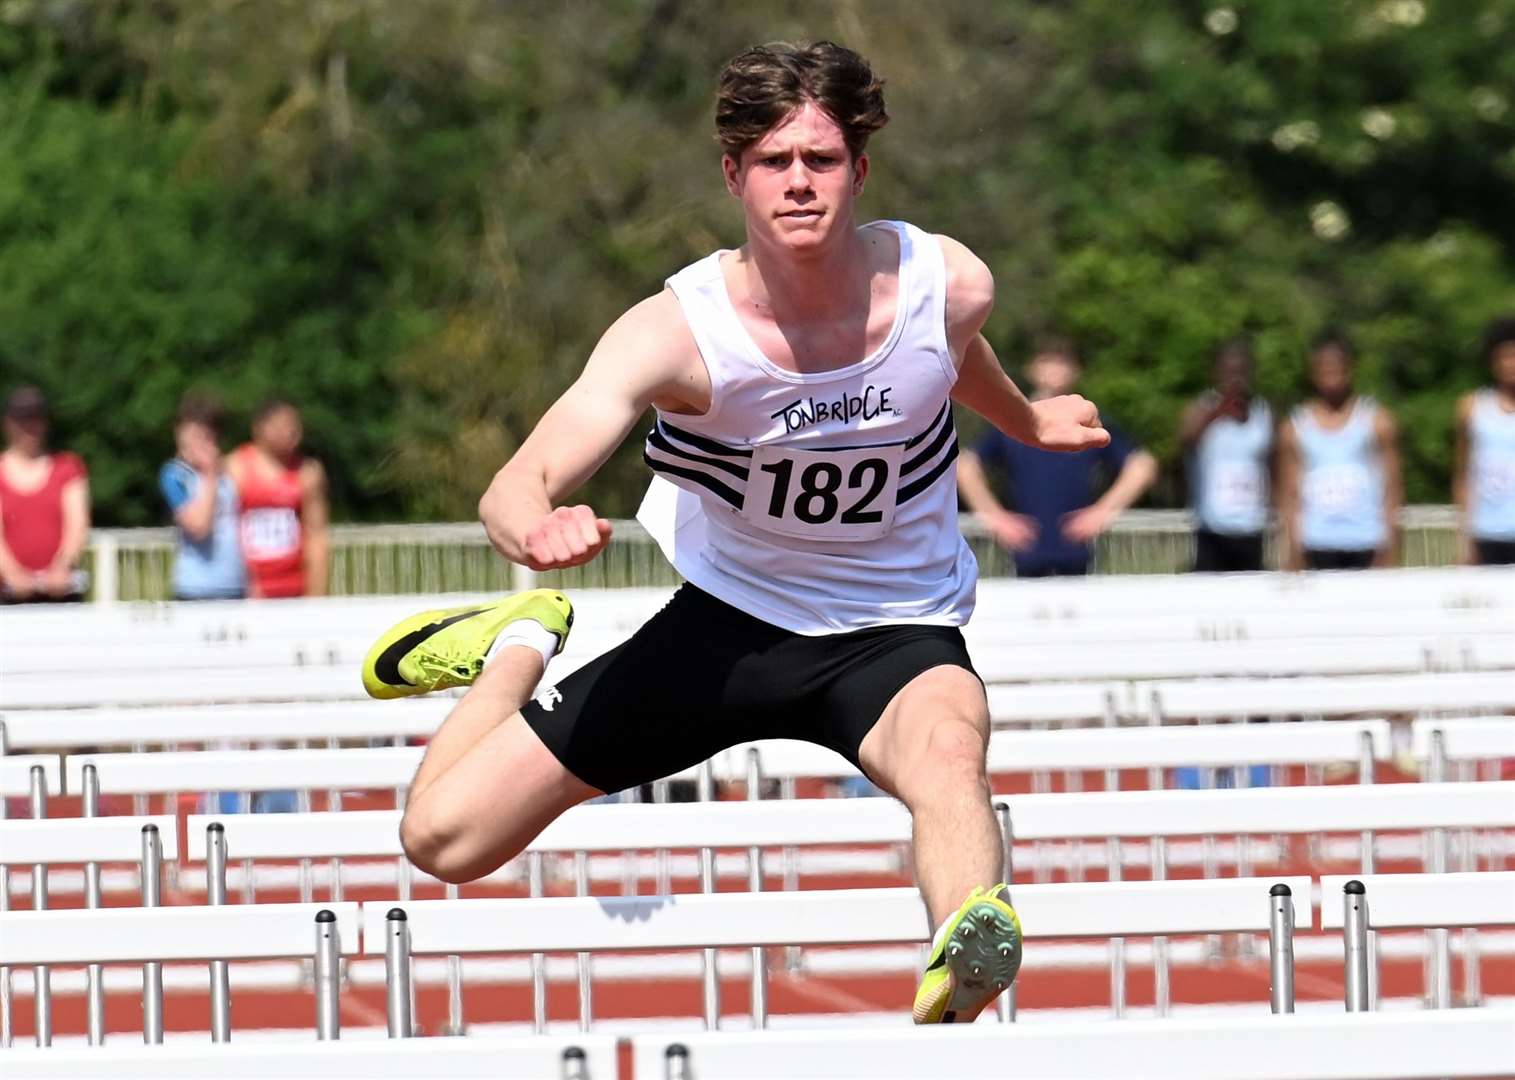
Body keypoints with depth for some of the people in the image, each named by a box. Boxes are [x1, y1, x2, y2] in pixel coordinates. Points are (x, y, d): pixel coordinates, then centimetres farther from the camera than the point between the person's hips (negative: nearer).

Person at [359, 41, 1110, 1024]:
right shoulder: (677, 331, -24)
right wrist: (538, 529, -61)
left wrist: (1025, 421, 33)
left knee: (947, 747, -39)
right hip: (724, 623, 0)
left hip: (894, 635, 0)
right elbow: (517, 487, -36)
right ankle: (520, 645, 29)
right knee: (443, 836, -3)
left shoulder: (948, 285, -14)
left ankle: (963, 971, -68)